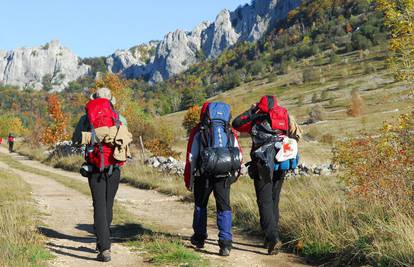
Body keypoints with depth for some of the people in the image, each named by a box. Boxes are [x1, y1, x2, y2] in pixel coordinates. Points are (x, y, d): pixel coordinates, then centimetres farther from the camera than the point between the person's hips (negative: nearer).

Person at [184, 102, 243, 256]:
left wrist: (188, 180, 5)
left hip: (204, 174, -1)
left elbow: (191, 157, 0)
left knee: (200, 205, 18)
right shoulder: (230, 131, 13)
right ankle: (225, 243, -6)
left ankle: (199, 238, 30)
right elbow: (239, 155, 12)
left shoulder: (198, 131, 4)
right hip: (224, 174, 1)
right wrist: (235, 174, 25)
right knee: (224, 207, 5)